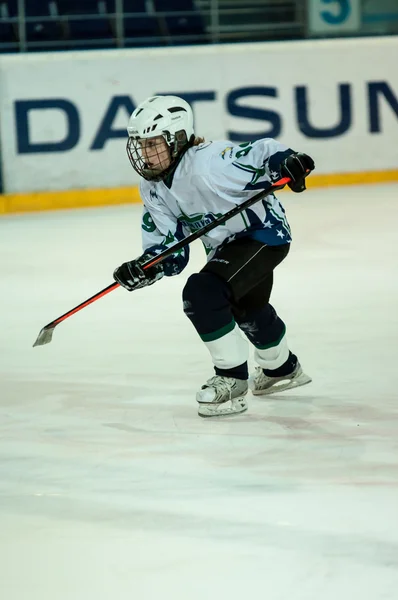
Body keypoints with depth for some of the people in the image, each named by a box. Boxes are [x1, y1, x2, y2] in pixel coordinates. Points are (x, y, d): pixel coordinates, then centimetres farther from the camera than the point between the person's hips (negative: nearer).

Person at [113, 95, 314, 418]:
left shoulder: (207, 162, -32)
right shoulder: (153, 190, -6)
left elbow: (262, 153, -29)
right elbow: (169, 247, -7)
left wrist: (288, 162, -49)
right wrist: (146, 267, -26)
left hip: (263, 231, -10)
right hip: (226, 245, 10)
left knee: (202, 292, -27)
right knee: (247, 309, 32)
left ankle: (232, 380, -13)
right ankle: (282, 368, 62)